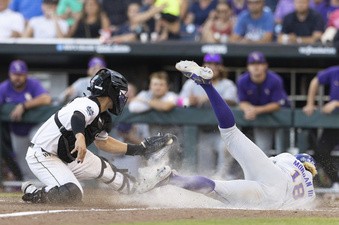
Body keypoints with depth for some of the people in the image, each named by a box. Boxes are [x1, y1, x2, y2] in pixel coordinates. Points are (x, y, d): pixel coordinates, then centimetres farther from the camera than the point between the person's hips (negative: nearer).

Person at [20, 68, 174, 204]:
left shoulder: (103, 118, 7)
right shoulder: (89, 105, -24)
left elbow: (102, 142, 24)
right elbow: (77, 117, -48)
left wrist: (140, 149, 24)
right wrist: (80, 137, -70)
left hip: (68, 155, 10)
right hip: (42, 155, -10)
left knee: (105, 170, 15)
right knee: (73, 194, -28)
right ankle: (32, 192, -11)